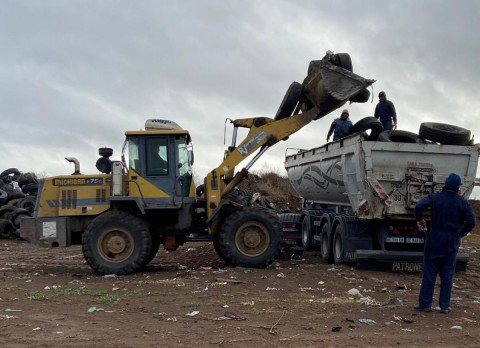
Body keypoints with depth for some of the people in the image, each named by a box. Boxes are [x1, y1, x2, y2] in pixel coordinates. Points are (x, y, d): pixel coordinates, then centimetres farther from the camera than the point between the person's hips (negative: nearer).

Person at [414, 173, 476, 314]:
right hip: (452, 242, 1)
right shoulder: (462, 203, -1)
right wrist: (460, 233, 7)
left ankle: (425, 304, 6)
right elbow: (471, 222, -6)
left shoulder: (435, 198, -4)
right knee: (447, 274, 8)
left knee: (429, 272, 4)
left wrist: (419, 219, -3)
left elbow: (419, 206, -20)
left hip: (434, 239, -1)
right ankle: (444, 305, 10)